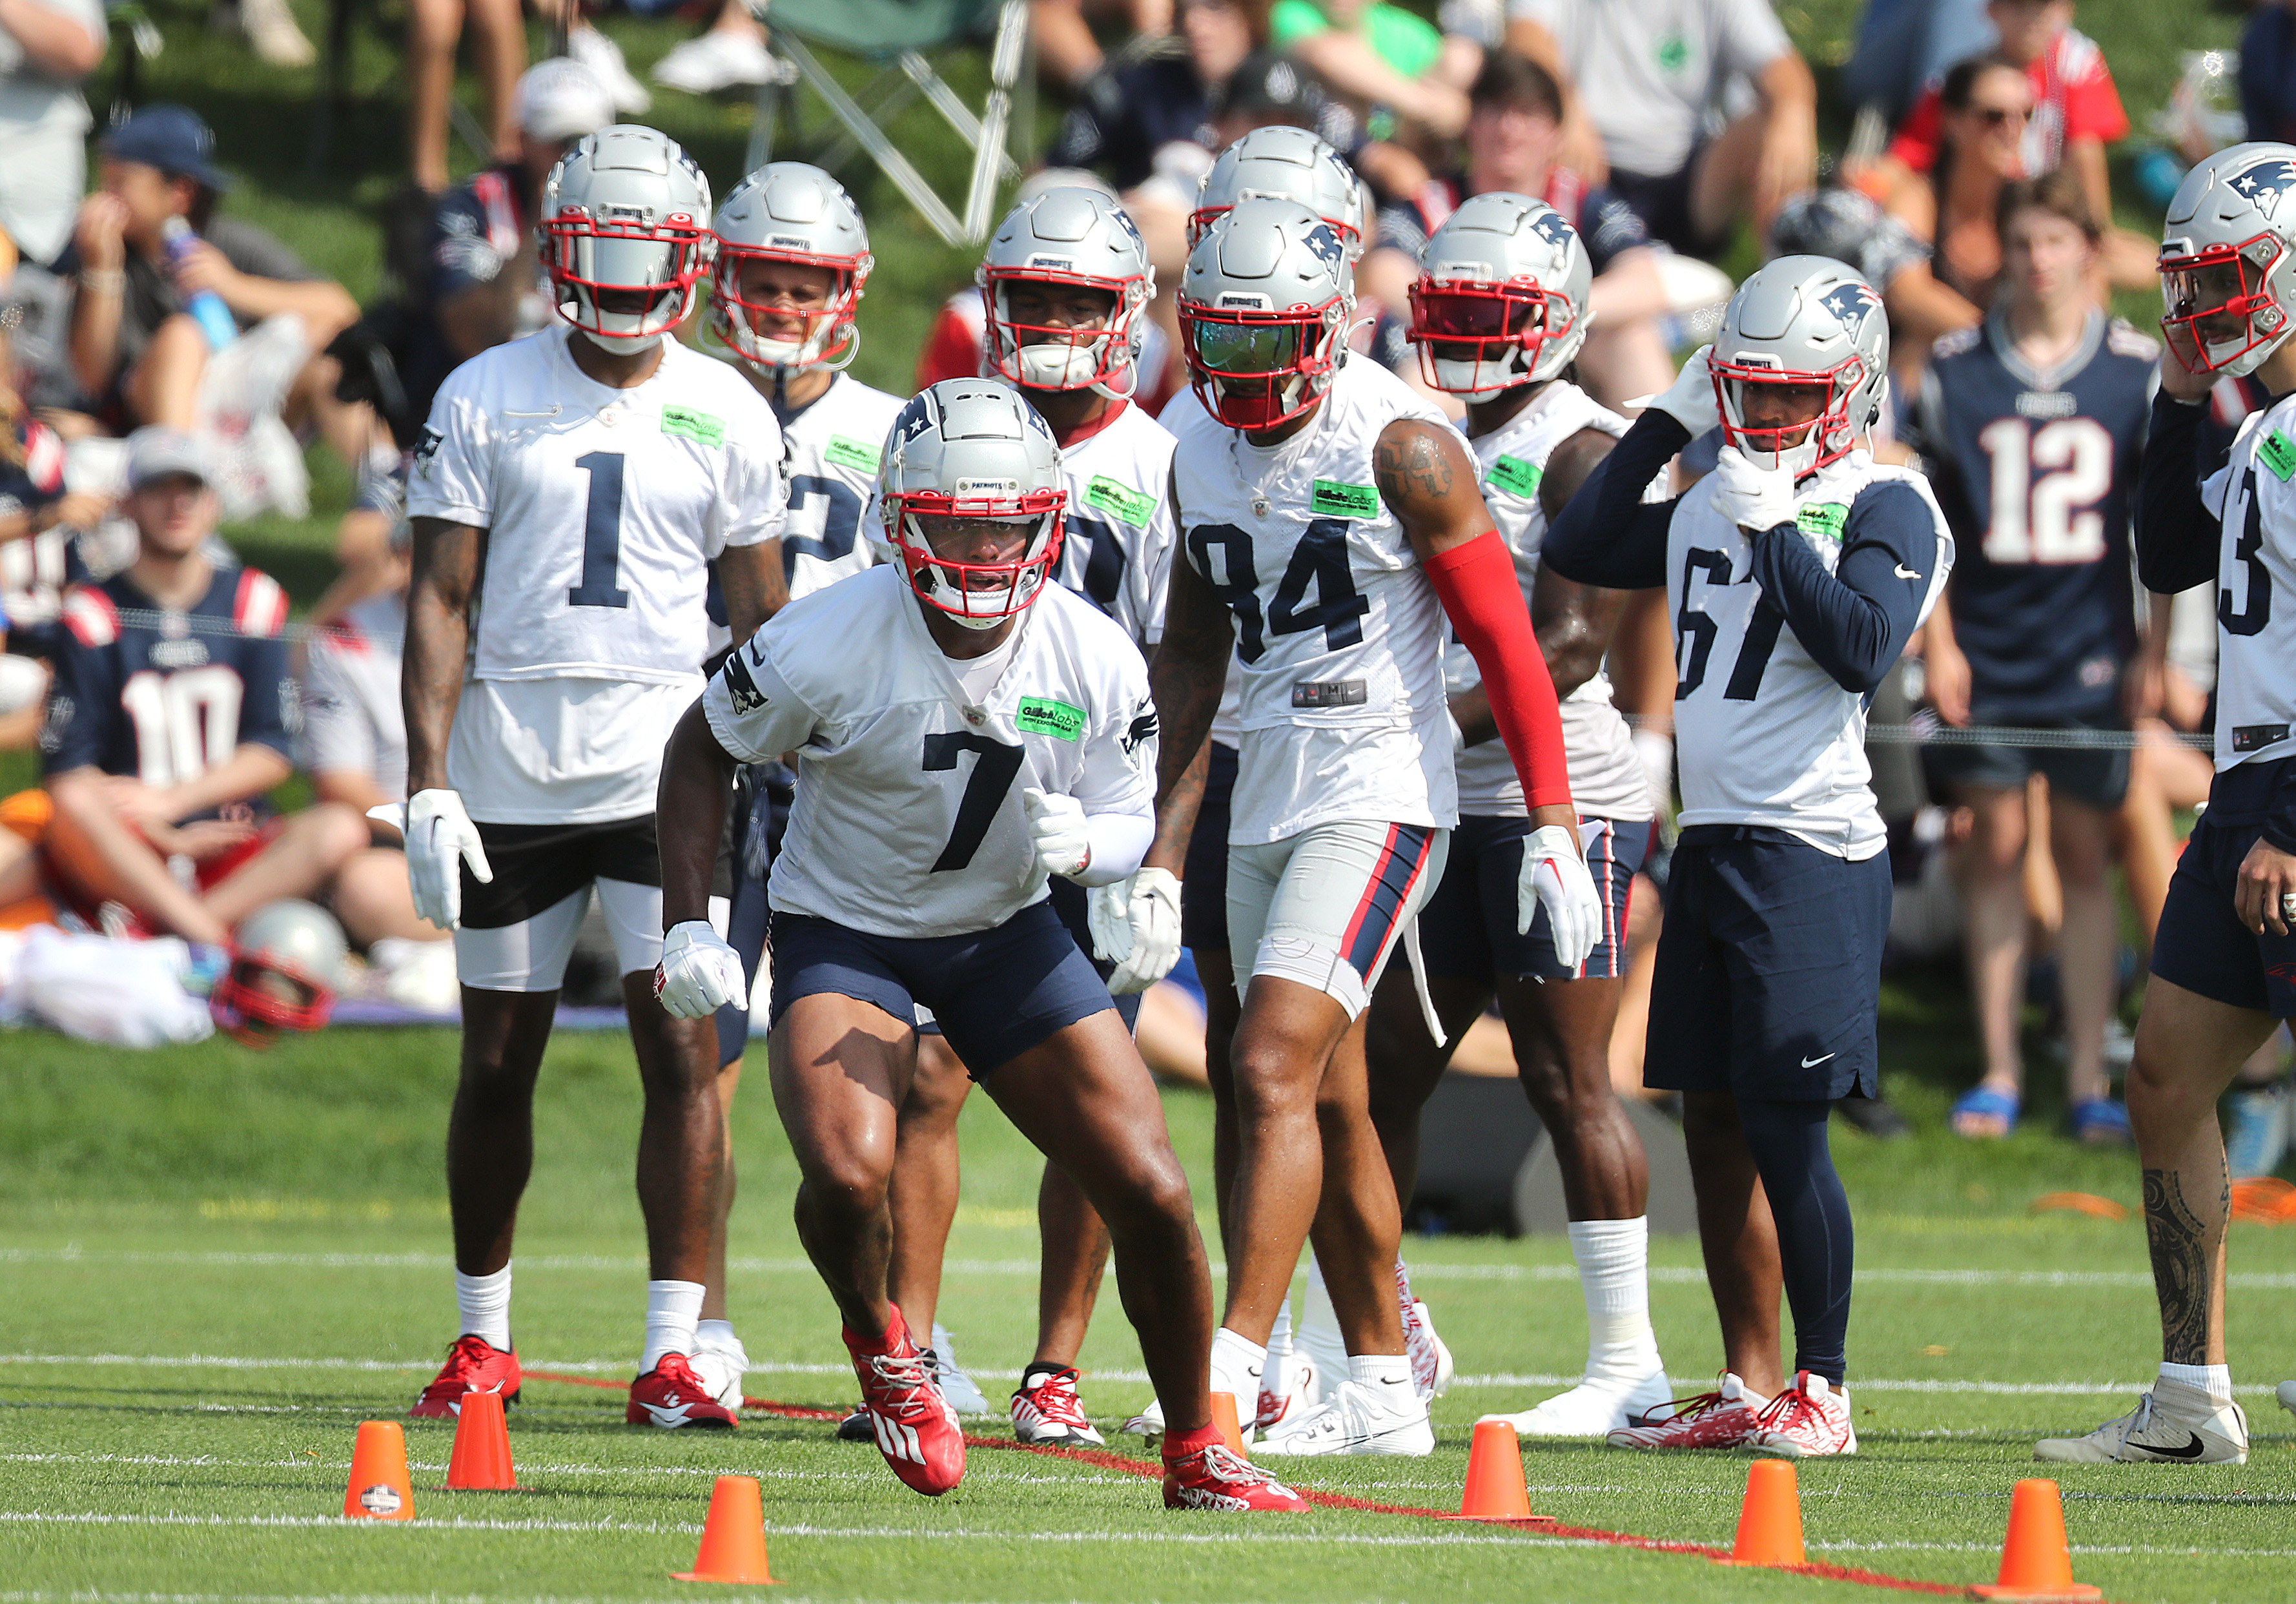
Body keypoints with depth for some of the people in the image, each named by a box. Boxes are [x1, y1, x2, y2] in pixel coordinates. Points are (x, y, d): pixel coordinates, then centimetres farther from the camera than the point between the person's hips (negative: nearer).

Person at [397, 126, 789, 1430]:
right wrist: (429, 782, -7)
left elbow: (762, 618, 9)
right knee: (499, 1062, 8)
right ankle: (483, 1337, 23)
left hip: (670, 775, 0)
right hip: (513, 773, 0)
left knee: (685, 1050, -10)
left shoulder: (727, 416, 5)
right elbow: (442, 599, 1)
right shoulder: (487, 398, 2)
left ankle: (676, 1351, -8)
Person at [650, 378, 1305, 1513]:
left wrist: (1083, 846, -27)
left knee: (1153, 1196, -5)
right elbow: (702, 748, -6)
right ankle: (877, 1340, 6)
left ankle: (1195, 1453, 16)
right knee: (847, 1176, -29)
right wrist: (687, 925, -14)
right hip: (843, 935, -3)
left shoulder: (1094, 660, -15)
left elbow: (1132, 821, -2)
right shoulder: (831, 644, -23)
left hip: (1005, 931, 3)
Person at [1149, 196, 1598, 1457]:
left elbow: (1505, 643, -11)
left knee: (1273, 1071, -17)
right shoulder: (1203, 452, 7)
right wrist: (1169, 835, 17)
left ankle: (1232, 1368, -19)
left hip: (1378, 798, -7)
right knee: (1329, 1104, 12)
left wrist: (1554, 828, -13)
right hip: (1266, 805, 7)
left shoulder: (1400, 448, -13)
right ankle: (1381, 1391, 21)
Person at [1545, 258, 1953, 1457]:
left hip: (1813, 850, -8)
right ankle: (1746, 1387, 17)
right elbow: (1577, 551, 16)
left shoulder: (1886, 506, -6)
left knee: (1785, 1124, -8)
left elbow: (1863, 646, -19)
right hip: (1711, 842, 8)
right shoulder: (1711, 505, 15)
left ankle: (1822, 1390, -1)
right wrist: (1667, 424, 12)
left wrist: (1774, 527, -18)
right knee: (1714, 1119, 10)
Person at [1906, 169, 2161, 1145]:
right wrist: (1937, 643, 1)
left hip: (2092, 652, -1)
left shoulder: (2140, 371, 1)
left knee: (2084, 856, 2)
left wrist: (2155, 652, 4)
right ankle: (1998, 1072, 11)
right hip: (1987, 649, 1)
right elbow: (1924, 516, 6)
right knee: (1994, 847, 3)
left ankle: (2087, 1081, 7)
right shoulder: (1956, 369, 2)